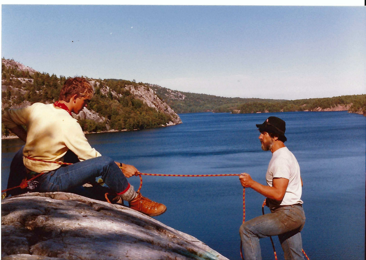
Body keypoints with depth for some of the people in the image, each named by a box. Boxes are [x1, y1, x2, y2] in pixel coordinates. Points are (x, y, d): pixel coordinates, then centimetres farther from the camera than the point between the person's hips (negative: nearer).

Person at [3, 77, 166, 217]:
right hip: (49, 182, -8)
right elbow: (91, 157, -12)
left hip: (29, 175, 8)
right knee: (106, 163, -15)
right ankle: (135, 201, 4)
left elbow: (7, 118, 14)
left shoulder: (36, 108, -2)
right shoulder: (68, 124, -19)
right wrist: (122, 167, -3)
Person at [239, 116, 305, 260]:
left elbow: (278, 194, -26)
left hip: (287, 214, -10)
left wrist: (251, 183, -20)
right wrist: (271, 198, 21)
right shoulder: (287, 154, 15)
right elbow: (299, 183, 25)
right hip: (294, 215, 11)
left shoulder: (281, 159, -19)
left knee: (247, 229, -13)